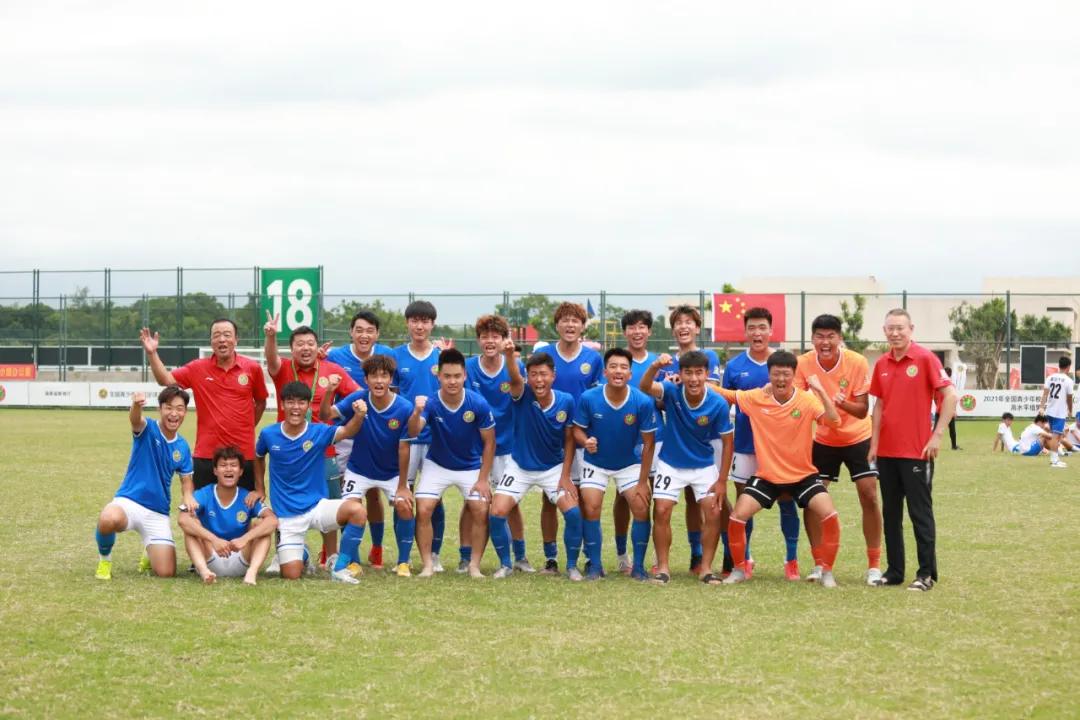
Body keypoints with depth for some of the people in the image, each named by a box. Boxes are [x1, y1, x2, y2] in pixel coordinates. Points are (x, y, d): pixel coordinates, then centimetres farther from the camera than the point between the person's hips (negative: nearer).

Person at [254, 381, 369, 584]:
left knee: (357, 510, -31)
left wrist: (359, 416, -47)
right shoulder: (268, 435, -5)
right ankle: (301, 556, 29)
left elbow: (347, 431, -27)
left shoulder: (319, 432, -9)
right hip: (287, 515, 0)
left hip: (317, 506, 0)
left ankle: (340, 567, -11)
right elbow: (258, 458, 17)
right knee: (291, 575, -11)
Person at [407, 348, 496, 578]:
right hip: (437, 465, 0)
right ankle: (428, 565, -4)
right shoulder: (430, 403, -22)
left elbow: (489, 443, -10)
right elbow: (413, 432, -38)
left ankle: (475, 566, 0)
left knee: (481, 511, -14)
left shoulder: (478, 404, -22)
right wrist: (417, 412, -59)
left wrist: (483, 479, -12)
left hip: (471, 467, 0)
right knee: (423, 510, -15)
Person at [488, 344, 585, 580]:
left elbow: (569, 439, -2)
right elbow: (515, 378, -42)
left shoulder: (565, 401, -13)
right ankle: (505, 564, 11)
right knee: (497, 512, -13)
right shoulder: (522, 395, -19)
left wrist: (565, 476, -6)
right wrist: (509, 355, -64)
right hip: (519, 466, -1)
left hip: (553, 467, 1)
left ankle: (572, 566, 7)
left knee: (573, 512, -15)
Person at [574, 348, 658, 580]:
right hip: (595, 463, 0)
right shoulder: (588, 398, -21)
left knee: (641, 509, -10)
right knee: (591, 509, -12)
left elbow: (648, 443, -13)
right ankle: (595, 566, 3)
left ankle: (638, 566, 7)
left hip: (630, 463, 0)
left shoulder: (643, 402, -21)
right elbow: (578, 430, -7)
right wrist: (586, 441, -32)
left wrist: (642, 483, -12)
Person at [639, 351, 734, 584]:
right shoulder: (672, 392, -20)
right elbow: (645, 387, -41)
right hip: (670, 464, 0)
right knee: (661, 511, -10)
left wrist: (722, 480, -10)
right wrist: (655, 367, -62)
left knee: (713, 513, -10)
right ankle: (662, 567, 2)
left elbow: (727, 443, -9)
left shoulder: (718, 404, -19)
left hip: (704, 466, 0)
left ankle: (705, 568, 4)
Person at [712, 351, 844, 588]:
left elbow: (834, 421, -25)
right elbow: (721, 393, 1)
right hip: (766, 475, 1)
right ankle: (739, 569, 11)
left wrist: (820, 390, -34)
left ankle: (826, 571, 1)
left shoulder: (807, 400, -12)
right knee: (736, 518, -11)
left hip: (803, 475, -1)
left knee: (830, 517, -19)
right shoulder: (755, 398, -8)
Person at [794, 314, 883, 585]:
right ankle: (819, 564, 10)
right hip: (823, 439, 2)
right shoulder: (804, 363, -14)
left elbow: (863, 410, -18)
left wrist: (842, 403, -38)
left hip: (858, 438, -2)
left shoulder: (857, 363, -20)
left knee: (869, 496, -9)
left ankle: (874, 565, 3)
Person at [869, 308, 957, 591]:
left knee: (920, 512, -1)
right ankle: (894, 571, 17)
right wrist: (874, 443, 9)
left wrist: (937, 435, -15)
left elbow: (950, 396, -11)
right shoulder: (882, 364, 8)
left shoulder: (925, 358, -8)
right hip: (887, 451, 6)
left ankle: (927, 573, 4)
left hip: (916, 451, -6)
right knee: (890, 513, 10)